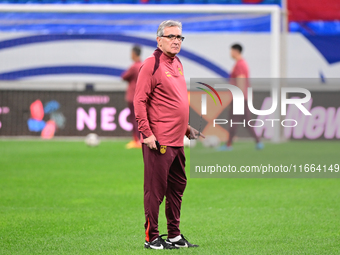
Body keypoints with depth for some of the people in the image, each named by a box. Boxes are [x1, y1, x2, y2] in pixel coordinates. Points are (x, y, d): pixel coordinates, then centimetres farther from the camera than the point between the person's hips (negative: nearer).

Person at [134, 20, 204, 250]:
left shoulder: (177, 64, 16)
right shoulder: (152, 65, -10)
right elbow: (140, 101, -14)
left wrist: (186, 126, 22)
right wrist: (146, 133, -18)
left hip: (177, 140, 9)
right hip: (159, 142, -9)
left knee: (177, 187, 13)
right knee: (155, 189, -4)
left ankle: (175, 235, 22)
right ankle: (152, 238, 1)